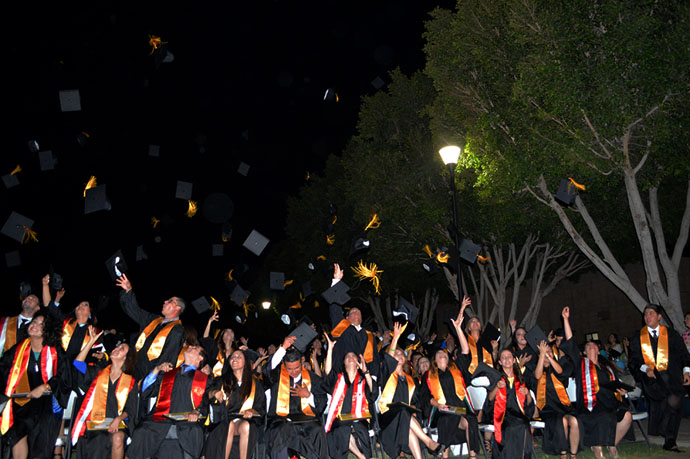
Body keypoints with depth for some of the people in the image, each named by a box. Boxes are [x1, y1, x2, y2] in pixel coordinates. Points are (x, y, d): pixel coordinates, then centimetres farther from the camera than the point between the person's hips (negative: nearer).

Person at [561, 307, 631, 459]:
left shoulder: (607, 367, 26)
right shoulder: (581, 363, 14)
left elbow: (615, 386, 30)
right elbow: (569, 342, 5)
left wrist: (620, 391, 5)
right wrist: (565, 319, 0)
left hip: (609, 402, 4)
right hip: (590, 404, -4)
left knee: (627, 416, -21)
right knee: (605, 417, -31)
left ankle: (612, 445, -1)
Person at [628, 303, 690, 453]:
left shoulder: (672, 334, 12)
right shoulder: (637, 338, 12)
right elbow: (634, 361, 10)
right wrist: (645, 368, -8)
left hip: (671, 375, 1)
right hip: (651, 377, -1)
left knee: (674, 402, -17)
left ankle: (669, 441, -3)